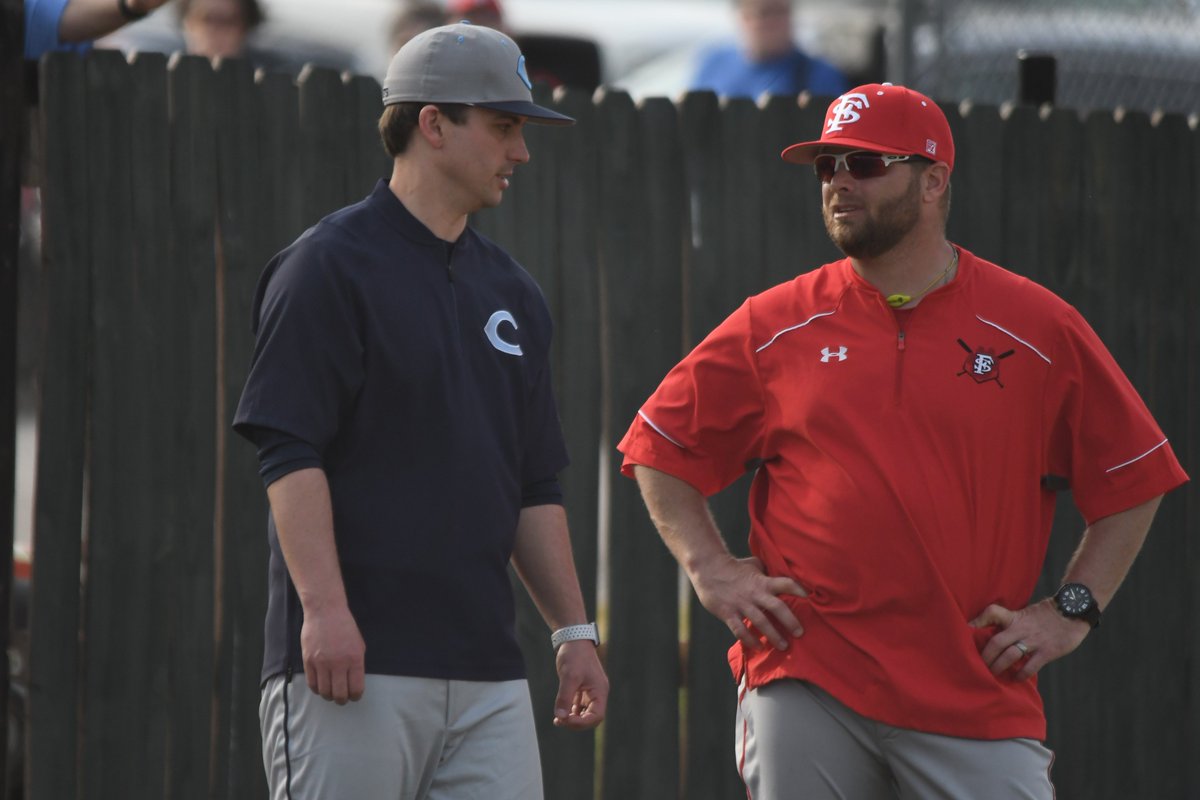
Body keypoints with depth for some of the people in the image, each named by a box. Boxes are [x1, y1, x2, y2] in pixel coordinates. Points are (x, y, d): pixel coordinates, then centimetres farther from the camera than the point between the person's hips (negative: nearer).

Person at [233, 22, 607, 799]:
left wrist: (574, 630, 15)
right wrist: (323, 608, -20)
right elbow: (288, 451, -11)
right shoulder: (330, 266, -3)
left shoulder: (510, 290, 19)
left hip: (488, 672, 7)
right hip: (355, 655, -7)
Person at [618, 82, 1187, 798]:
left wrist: (1073, 611, 3)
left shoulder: (1040, 329, 5)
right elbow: (661, 449, 16)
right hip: (806, 679, 1)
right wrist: (712, 570, 4)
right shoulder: (774, 326, 7)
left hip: (978, 697, -1)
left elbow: (1134, 479, 11)